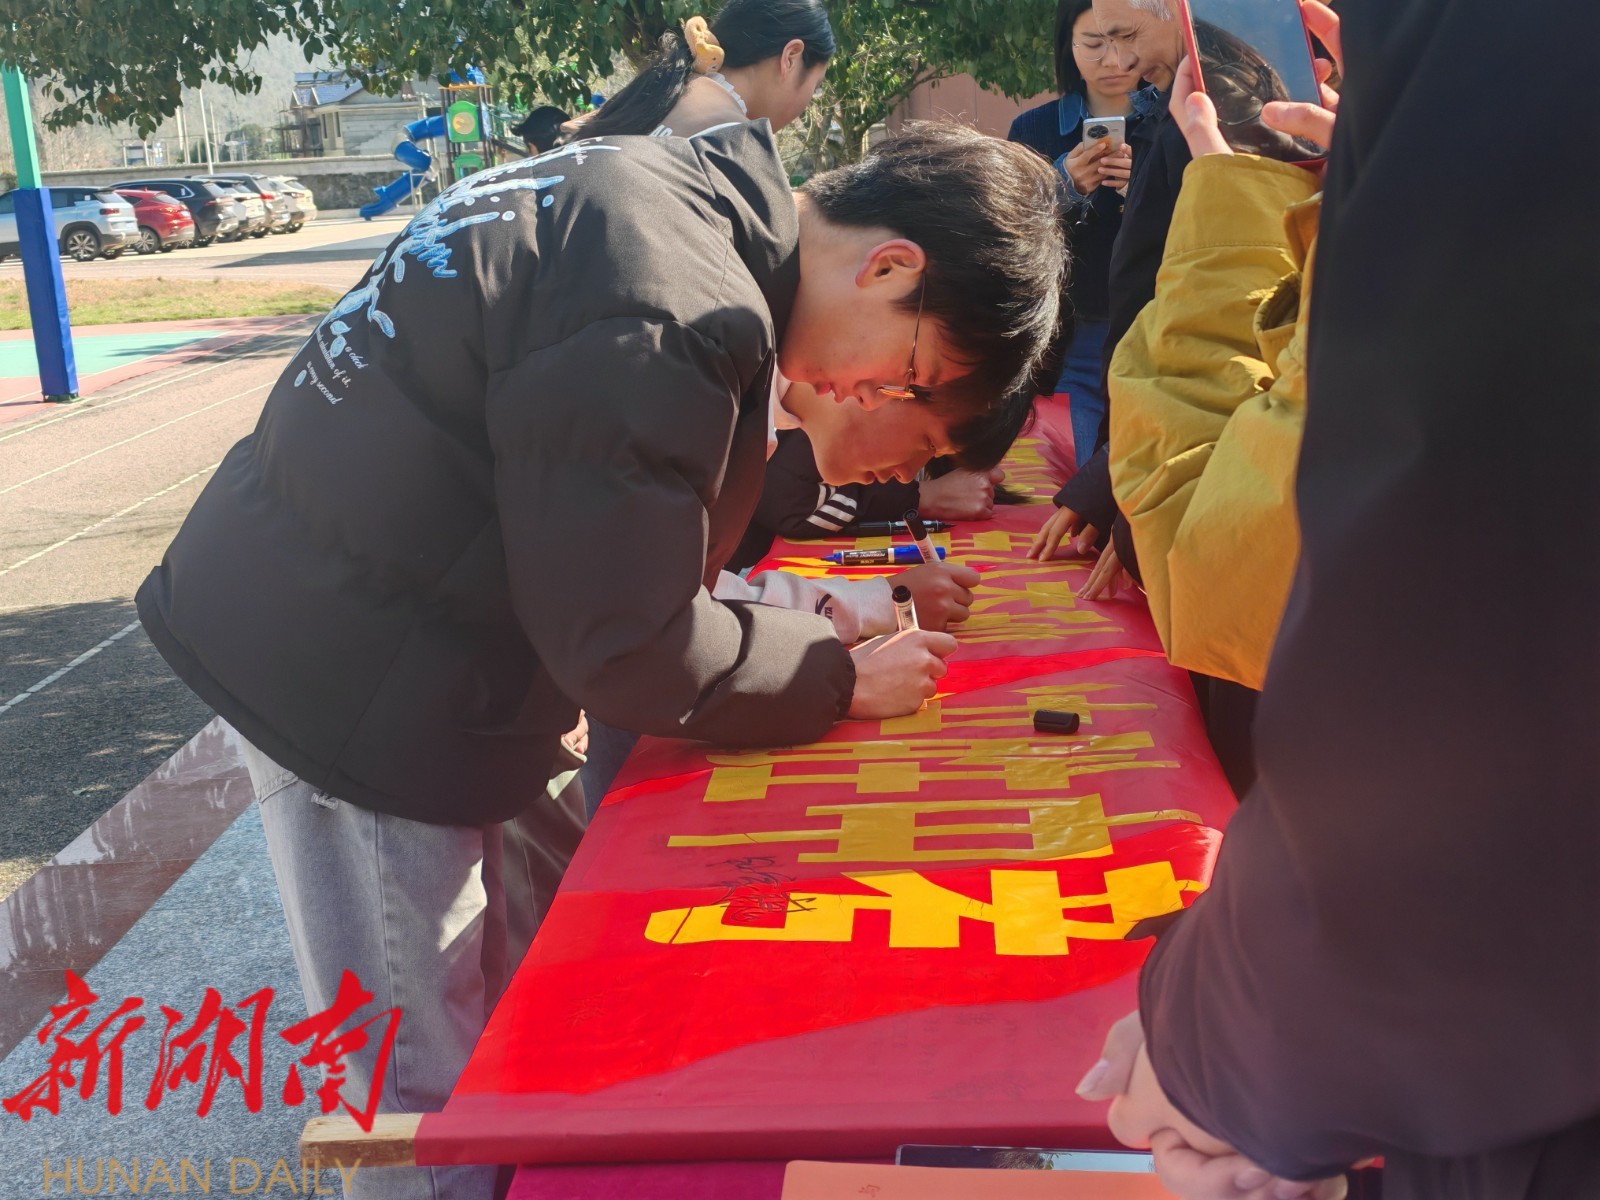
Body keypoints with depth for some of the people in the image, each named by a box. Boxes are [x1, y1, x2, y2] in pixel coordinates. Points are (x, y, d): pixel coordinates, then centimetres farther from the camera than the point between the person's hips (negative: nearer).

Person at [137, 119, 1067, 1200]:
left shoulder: (669, 188, 3)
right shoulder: (669, 316, -27)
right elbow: (627, 642, -21)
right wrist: (842, 678, -8)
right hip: (354, 690, -9)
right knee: (435, 1093, 6)